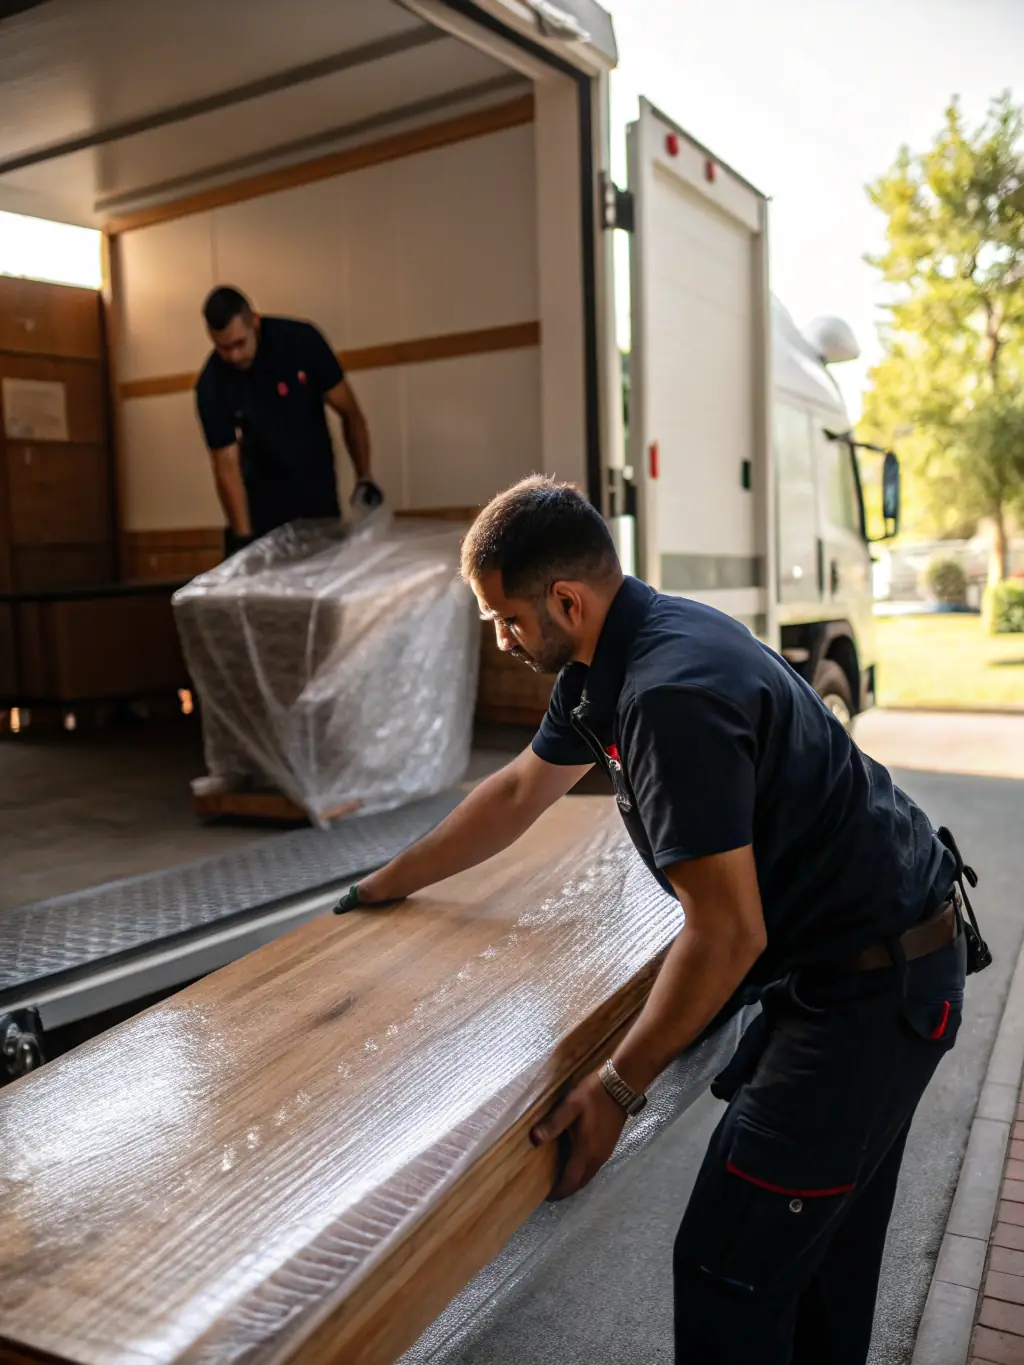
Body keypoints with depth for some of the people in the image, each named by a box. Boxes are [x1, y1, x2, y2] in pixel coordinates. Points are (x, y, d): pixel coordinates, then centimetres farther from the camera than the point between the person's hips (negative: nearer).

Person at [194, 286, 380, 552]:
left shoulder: (301, 340, -18)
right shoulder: (211, 386, -18)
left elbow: (349, 412, -11)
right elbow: (227, 464, -19)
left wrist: (364, 478, -18)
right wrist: (244, 537, -27)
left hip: (317, 484, 0)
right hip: (264, 495, 0)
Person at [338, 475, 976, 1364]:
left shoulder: (671, 695, -29)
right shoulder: (610, 656, 3)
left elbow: (727, 934, -26)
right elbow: (519, 793, 15)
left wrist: (617, 1088, -14)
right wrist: (384, 888, 22)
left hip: (873, 988, -10)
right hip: (867, 963, 10)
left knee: (730, 1271, -3)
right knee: (818, 1240, 25)